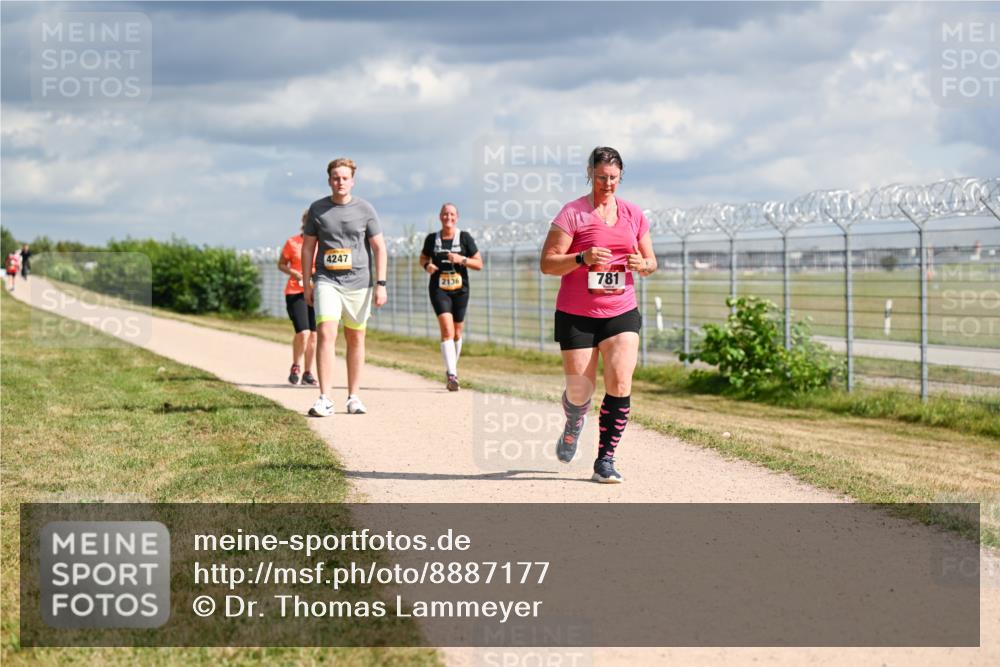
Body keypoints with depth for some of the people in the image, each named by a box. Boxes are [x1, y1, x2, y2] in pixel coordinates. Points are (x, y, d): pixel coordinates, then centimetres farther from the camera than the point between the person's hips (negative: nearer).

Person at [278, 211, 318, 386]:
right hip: (295, 292, -3)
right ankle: (296, 365, 8)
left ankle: (308, 372, 18)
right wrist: (294, 273, -11)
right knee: (303, 333, -16)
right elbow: (281, 265, 8)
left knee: (313, 334, 4)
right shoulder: (292, 243, 0)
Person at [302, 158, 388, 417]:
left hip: (358, 282, 1)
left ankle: (354, 397, 18)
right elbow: (308, 247, 11)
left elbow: (379, 248, 3)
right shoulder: (317, 209, 5)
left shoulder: (364, 209, 1)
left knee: (355, 338, 8)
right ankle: (324, 399, -18)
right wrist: (306, 283, 7)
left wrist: (380, 284, -4)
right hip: (327, 281, -1)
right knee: (325, 334, -15)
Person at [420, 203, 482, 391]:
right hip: (439, 289, -1)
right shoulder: (432, 239, 3)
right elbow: (423, 258, 20)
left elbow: (479, 264, -1)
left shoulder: (465, 238, 0)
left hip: (460, 290, 1)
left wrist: (462, 259, -17)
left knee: (457, 332, 11)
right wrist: (427, 265, -3)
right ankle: (452, 375, -25)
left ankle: (451, 370, 32)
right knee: (447, 329, -17)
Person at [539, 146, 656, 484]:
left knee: (620, 383, -14)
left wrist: (643, 264, -8)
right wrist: (583, 258, -25)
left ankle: (605, 460, -5)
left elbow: (650, 261, 16)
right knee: (579, 390, 2)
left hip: (621, 313, 3)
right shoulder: (572, 213, -5)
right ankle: (573, 426, 40)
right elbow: (547, 263, -9)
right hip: (576, 316, -2)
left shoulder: (634, 214, 8)